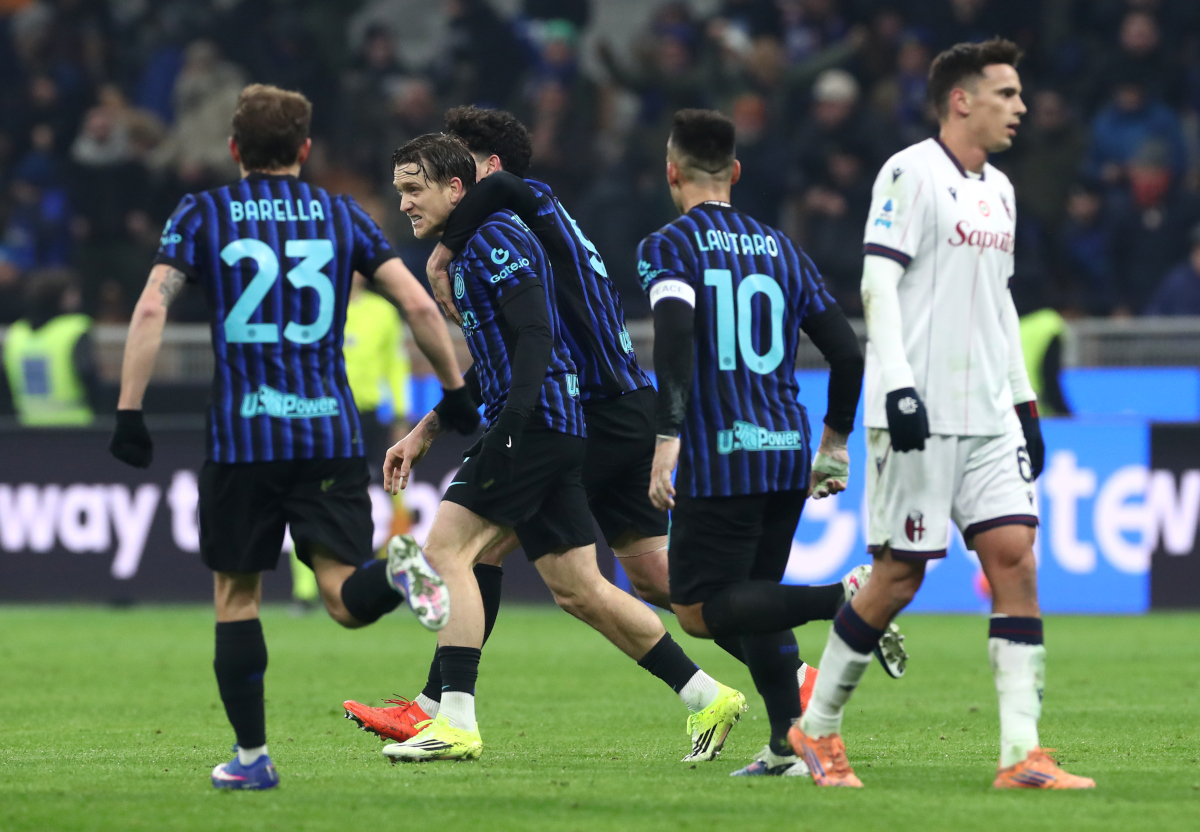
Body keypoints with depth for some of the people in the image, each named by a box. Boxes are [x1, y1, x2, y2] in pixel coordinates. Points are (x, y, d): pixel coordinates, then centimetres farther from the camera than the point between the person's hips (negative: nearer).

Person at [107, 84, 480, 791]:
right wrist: (456, 391, 14)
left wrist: (129, 411, -8)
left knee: (236, 596, 12)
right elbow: (418, 305, 4)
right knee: (347, 599, -2)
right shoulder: (342, 216, 10)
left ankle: (251, 756, 10)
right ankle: (399, 574, -35)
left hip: (242, 437, -1)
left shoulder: (202, 215, 5)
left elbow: (151, 310, -8)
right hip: (330, 433, 1)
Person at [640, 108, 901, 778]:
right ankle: (790, 745, 4)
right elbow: (848, 353, 13)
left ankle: (843, 597, -23)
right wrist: (835, 441, 25)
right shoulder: (781, 249, 15)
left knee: (698, 611, -3)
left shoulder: (668, 248, -1)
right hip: (789, 453, 6)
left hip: (719, 457, -6)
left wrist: (668, 439, -24)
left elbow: (675, 336, -20)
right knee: (753, 602, 17)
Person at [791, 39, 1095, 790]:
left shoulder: (998, 191, 17)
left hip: (987, 417, 7)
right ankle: (816, 726, 15)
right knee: (899, 575, -3)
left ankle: (1022, 755, -9)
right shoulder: (911, 173, -7)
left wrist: (1024, 402, 21)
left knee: (1015, 558, -5)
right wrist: (898, 387, -21)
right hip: (920, 413, -7)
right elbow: (878, 282, -13)